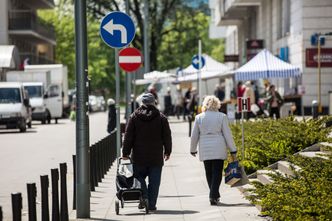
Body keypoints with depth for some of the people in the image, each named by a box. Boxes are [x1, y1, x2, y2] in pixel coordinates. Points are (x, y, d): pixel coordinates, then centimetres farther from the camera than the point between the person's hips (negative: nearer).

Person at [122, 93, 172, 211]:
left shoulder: (134, 117, 1)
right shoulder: (161, 118, 0)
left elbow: (128, 136, 0)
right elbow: (167, 136, 3)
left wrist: (125, 153, 4)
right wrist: (167, 152, 13)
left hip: (139, 157, 0)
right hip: (156, 157, 0)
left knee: (139, 178, 12)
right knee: (154, 181, 4)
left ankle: (143, 199, -3)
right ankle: (151, 204, 3)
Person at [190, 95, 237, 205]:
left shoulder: (199, 118, 2)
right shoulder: (222, 116, -2)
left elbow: (194, 136, 8)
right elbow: (227, 134, -2)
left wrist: (193, 150, 22)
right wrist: (233, 151, 4)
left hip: (205, 150, 2)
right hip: (219, 149, -2)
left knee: (209, 173, 12)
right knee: (217, 172, 0)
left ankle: (214, 196, 18)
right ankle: (213, 196, -11)